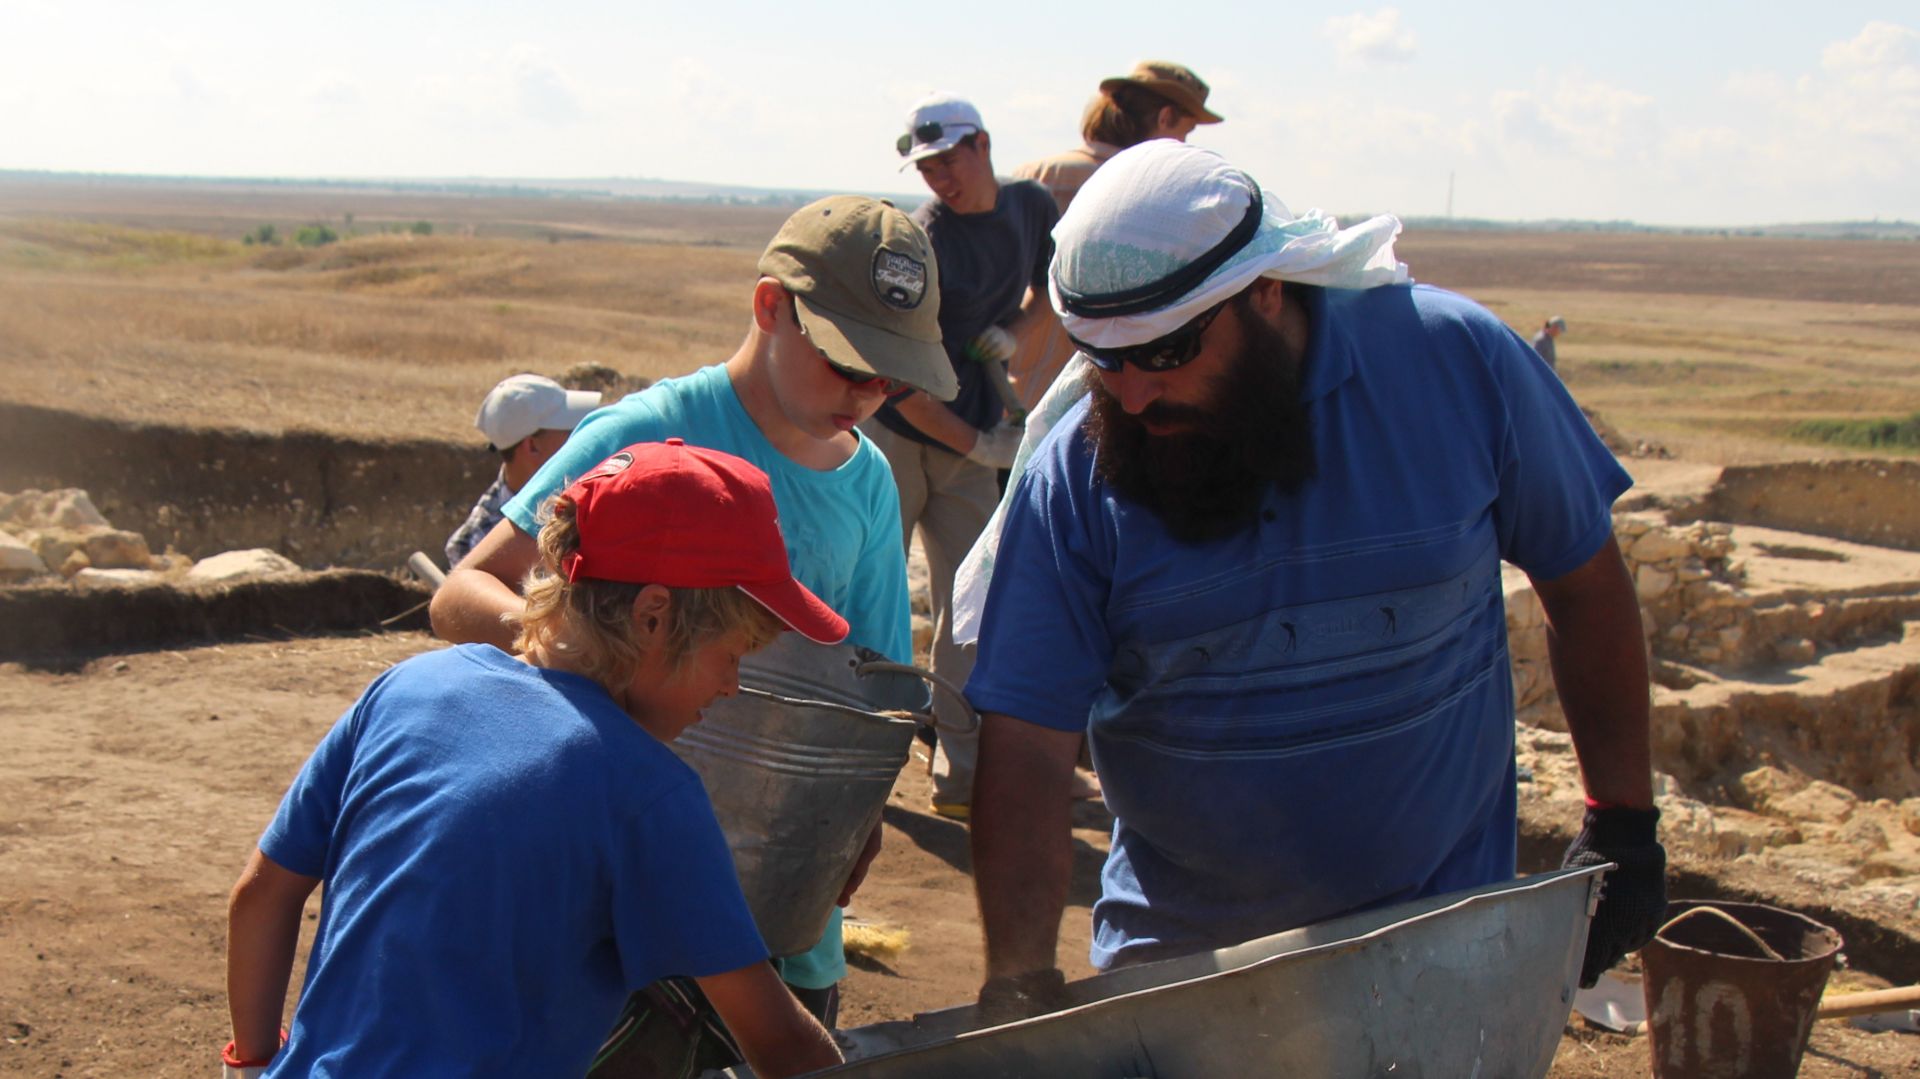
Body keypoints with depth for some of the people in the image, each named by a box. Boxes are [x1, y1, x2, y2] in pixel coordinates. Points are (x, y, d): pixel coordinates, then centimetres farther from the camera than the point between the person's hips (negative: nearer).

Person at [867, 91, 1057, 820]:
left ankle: (961, 772, 13)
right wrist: (975, 442, -13)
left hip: (974, 445, 5)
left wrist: (1011, 333, 0)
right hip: (895, 438, -5)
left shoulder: (1032, 207, 2)